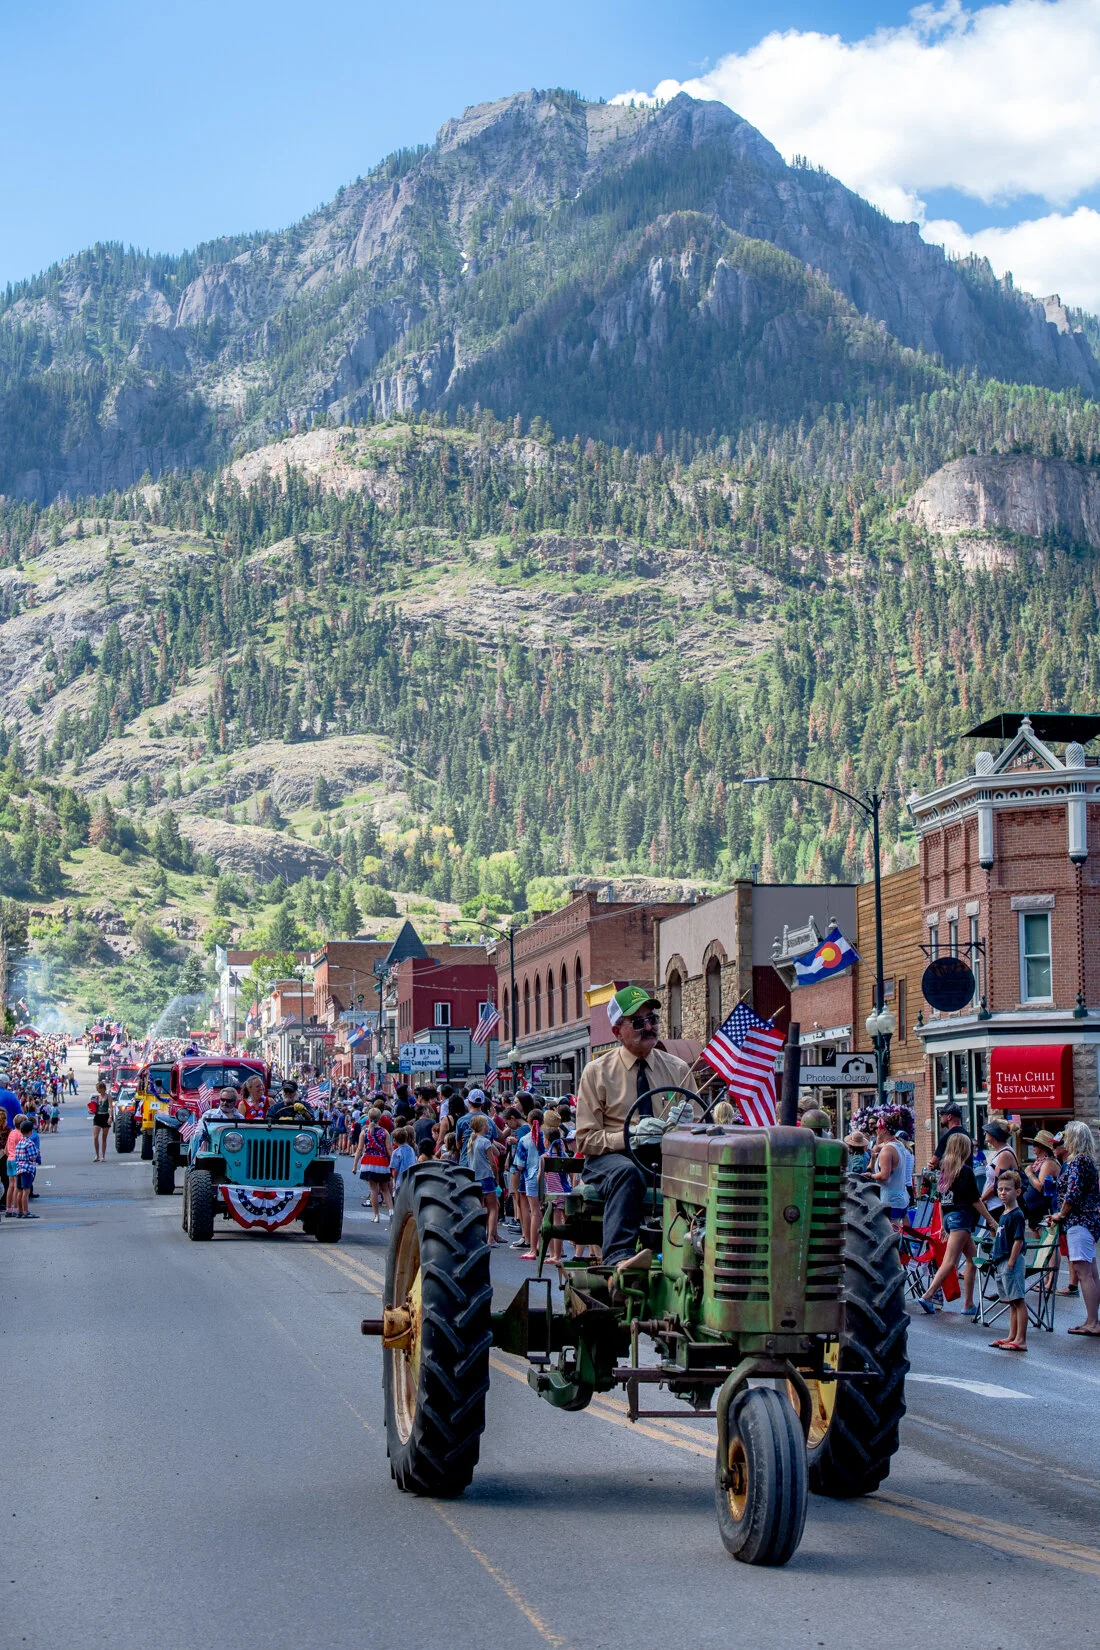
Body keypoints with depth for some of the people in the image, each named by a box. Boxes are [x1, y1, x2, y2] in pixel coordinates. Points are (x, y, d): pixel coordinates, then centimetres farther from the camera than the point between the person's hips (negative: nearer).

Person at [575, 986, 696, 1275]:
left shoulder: (678, 1070, 14)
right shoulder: (597, 1072, 6)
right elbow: (586, 1140, 0)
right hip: (608, 1159, -2)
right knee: (627, 1172, -39)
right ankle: (619, 1256, -50)